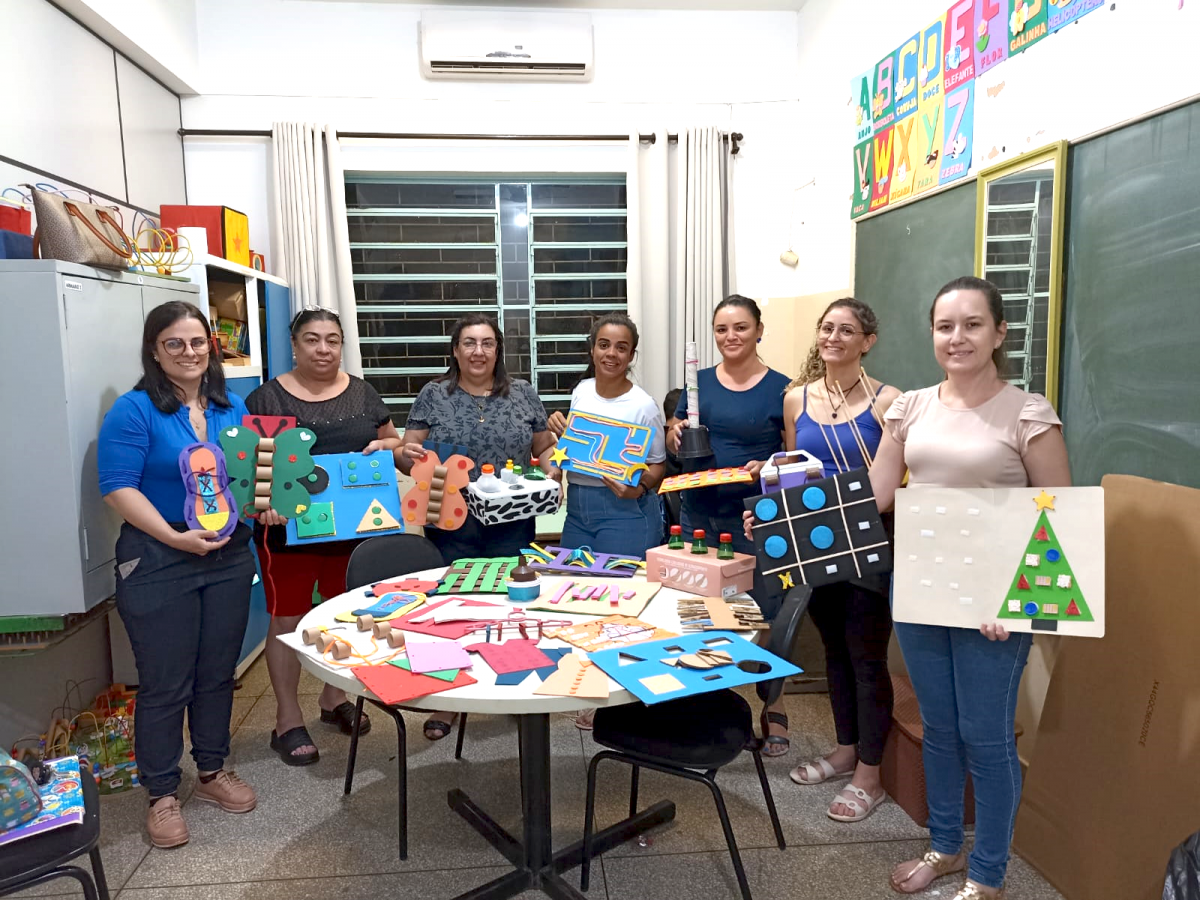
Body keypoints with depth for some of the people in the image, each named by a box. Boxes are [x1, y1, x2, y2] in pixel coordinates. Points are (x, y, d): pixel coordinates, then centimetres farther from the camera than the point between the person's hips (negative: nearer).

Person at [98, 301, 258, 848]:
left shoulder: (232, 408, 8)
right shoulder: (134, 411, -9)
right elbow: (117, 487, -15)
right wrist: (174, 537, -23)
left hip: (230, 557, 5)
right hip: (158, 563, -5)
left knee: (218, 673, 15)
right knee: (164, 683, 5)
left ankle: (212, 772, 34)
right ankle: (161, 794, 23)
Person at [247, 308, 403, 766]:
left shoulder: (361, 393, 7)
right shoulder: (267, 398, -3)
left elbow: (394, 443, 14)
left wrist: (383, 445, -8)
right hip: (289, 527, -3)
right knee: (288, 620, 4)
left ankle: (335, 698, 34)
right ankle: (288, 721, 18)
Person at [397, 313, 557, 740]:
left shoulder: (523, 393, 6)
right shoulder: (434, 395, 3)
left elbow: (545, 450, 11)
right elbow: (408, 454, 3)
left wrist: (551, 473, -9)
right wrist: (405, 456, -19)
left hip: (512, 525, 1)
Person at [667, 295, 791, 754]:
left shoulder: (780, 388, -2)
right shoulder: (698, 382, 9)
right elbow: (672, 442, 15)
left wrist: (768, 466, -19)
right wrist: (676, 436, -7)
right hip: (699, 514, 4)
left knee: (762, 613, 1)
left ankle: (775, 711, 18)